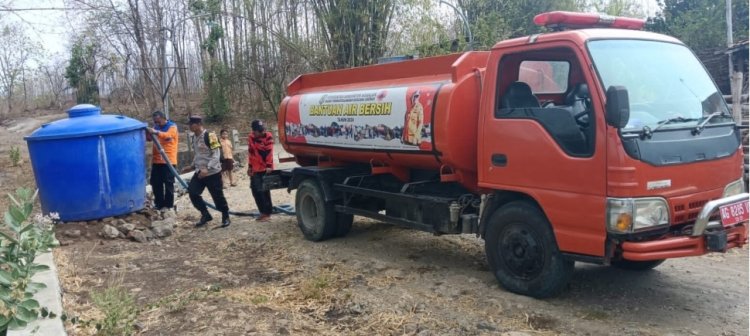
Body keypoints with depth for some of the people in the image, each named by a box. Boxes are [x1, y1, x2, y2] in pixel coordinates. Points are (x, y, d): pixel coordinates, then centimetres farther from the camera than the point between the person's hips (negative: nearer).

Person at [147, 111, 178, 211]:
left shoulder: (172, 127, -4)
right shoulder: (156, 127, 15)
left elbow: (167, 135, -23)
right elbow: (150, 138, 6)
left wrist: (156, 132, -39)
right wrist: (148, 133, -15)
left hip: (169, 161, -6)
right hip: (156, 160, 6)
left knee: (168, 183, -2)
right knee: (156, 183, 6)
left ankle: (169, 205, 5)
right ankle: (159, 204, 16)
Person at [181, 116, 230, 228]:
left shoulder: (210, 136, -16)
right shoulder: (193, 137, 9)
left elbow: (216, 155, -19)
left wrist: (207, 169, -26)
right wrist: (192, 167, 15)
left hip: (213, 172, -7)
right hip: (199, 172, 7)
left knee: (217, 196, 0)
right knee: (192, 192, -3)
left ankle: (225, 217, 20)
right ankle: (205, 215, 13)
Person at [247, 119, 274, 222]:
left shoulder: (268, 136, -12)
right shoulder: (251, 137, 6)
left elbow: (269, 152, -15)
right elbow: (250, 152, 13)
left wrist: (269, 166, -20)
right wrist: (250, 166, 15)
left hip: (265, 169, -6)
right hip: (255, 169, 6)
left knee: (264, 191, -4)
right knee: (256, 190, 8)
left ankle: (267, 213, 4)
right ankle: (263, 212, 18)